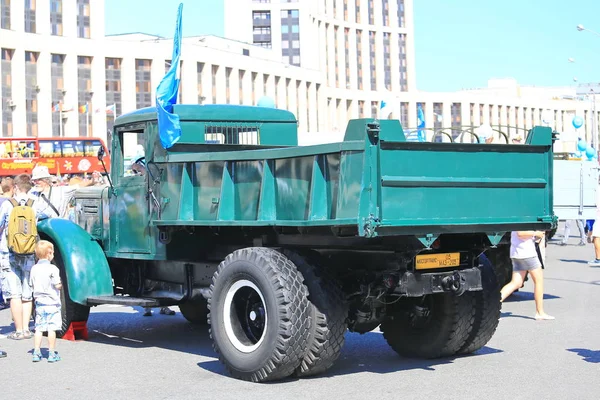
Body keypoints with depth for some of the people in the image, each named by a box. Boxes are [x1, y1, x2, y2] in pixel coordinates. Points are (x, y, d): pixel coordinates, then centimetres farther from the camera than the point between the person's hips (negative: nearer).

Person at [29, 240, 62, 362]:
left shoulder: (34, 269, 5)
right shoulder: (53, 269, -14)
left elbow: (32, 285, 11)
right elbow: (57, 286, -17)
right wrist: (61, 284, 3)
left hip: (39, 303, 6)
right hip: (52, 303, -5)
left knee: (39, 329, 10)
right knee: (51, 329, -1)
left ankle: (36, 353, 10)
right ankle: (52, 354, 3)